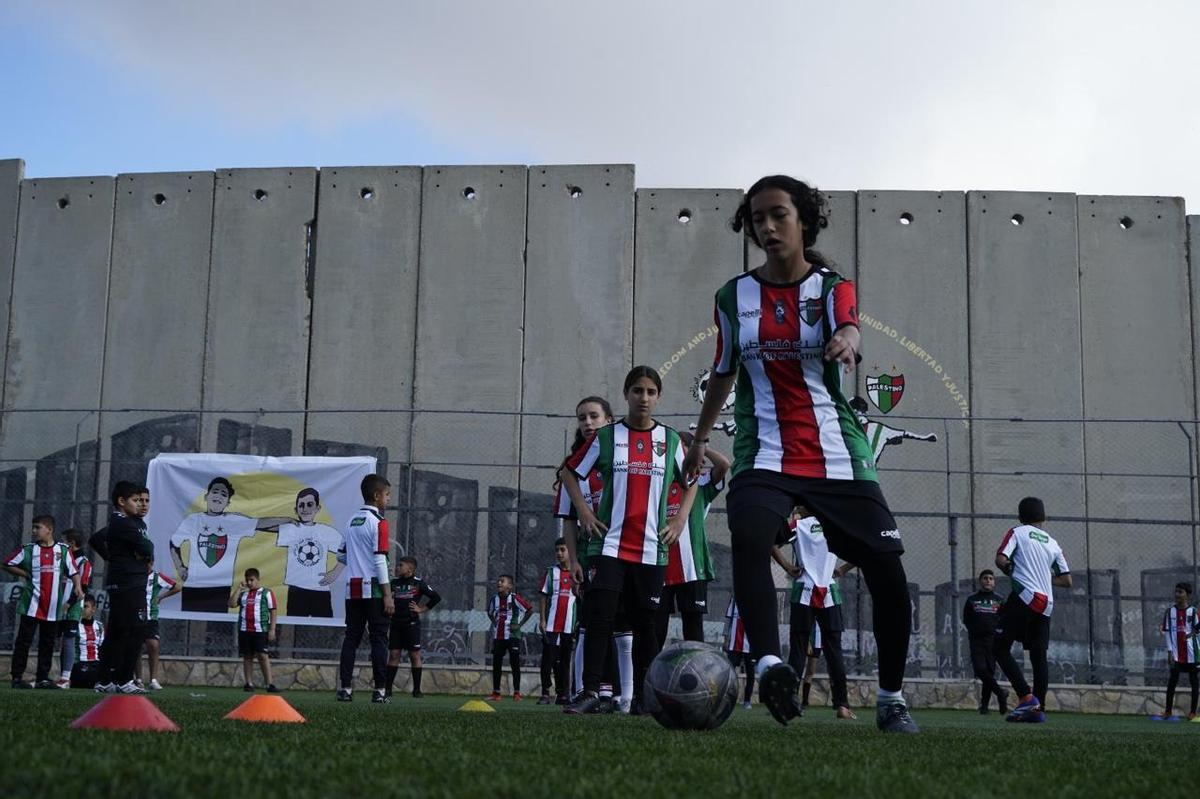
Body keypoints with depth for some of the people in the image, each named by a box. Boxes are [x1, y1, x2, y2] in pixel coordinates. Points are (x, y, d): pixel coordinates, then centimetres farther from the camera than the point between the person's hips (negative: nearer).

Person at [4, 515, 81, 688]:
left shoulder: (63, 550, 5)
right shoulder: (28, 549, 2)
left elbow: (73, 571, 4)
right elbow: (8, 564, 7)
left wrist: (77, 586, -12)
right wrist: (26, 574, -1)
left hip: (53, 607, 2)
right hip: (31, 604, -2)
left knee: (48, 643, 8)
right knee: (24, 640, -2)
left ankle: (43, 678, 15)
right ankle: (17, 677, 3)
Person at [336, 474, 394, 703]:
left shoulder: (352, 521, 14)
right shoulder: (378, 522, -9)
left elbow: (341, 556, 17)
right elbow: (380, 560, -14)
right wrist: (387, 594, -13)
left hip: (353, 588, 7)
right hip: (373, 589, -6)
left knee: (351, 637, 7)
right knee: (379, 639, -2)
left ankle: (345, 687, 4)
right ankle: (380, 690, -4)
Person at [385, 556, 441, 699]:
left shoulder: (418, 583, -3)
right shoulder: (394, 583, 7)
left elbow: (436, 597, -2)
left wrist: (422, 609, -3)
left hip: (411, 624, -3)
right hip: (395, 623, 3)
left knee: (415, 655, 0)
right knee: (393, 655, 2)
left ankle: (417, 689, 5)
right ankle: (388, 688, 5)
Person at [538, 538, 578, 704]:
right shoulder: (551, 572, 6)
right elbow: (543, 597, 5)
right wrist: (542, 620, -3)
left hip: (569, 626, 1)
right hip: (551, 624, -1)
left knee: (564, 661, 7)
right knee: (548, 658, -5)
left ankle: (562, 694, 12)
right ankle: (545, 693, -2)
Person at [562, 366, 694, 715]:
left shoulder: (670, 439, 8)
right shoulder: (606, 436, 4)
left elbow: (691, 480, 20)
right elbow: (568, 472, 11)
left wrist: (681, 518, 7)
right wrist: (584, 511, 0)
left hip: (651, 548, 2)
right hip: (610, 544, -2)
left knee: (645, 623, 7)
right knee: (599, 617, -12)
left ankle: (642, 697, 15)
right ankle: (591, 692, -9)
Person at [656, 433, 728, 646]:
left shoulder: (700, 482, 6)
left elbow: (723, 464, -13)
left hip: (691, 569, -3)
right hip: (661, 568, 3)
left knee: (693, 628, 2)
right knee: (655, 628, 2)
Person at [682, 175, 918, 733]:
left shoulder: (831, 287, 1)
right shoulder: (734, 296, 8)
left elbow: (849, 328, -24)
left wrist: (845, 339, -48)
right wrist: (700, 438, 31)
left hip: (837, 455, 0)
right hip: (764, 452, 1)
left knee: (889, 575, -3)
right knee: (748, 536, -33)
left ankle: (891, 699, 17)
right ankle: (770, 665, -40)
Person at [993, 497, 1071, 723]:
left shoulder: (1017, 533, 5)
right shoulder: (1053, 543, 19)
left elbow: (1001, 560, -10)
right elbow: (1066, 580, 18)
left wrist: (1013, 573, 9)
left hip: (1024, 596, -5)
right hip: (1046, 603, 5)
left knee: (1001, 648, -1)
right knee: (1038, 655, 7)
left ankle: (1026, 696, -14)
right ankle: (1038, 709, 3)